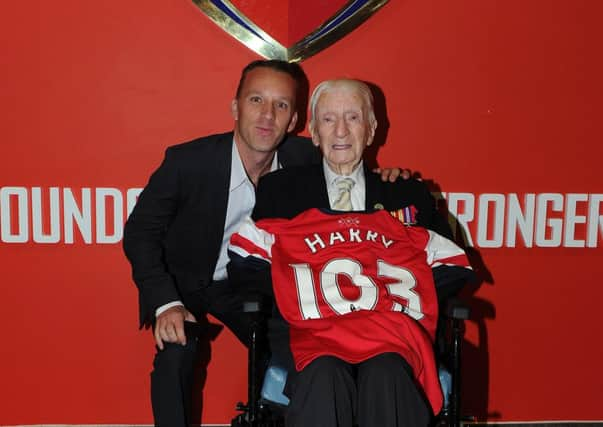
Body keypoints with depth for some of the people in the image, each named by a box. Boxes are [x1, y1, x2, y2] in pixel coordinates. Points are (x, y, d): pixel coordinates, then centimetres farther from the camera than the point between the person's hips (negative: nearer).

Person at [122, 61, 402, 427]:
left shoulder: (302, 158, -18)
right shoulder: (187, 161, -26)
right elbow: (140, 231, -17)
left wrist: (380, 181, -20)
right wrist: (166, 303, -29)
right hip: (182, 280, -3)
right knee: (178, 349, -28)